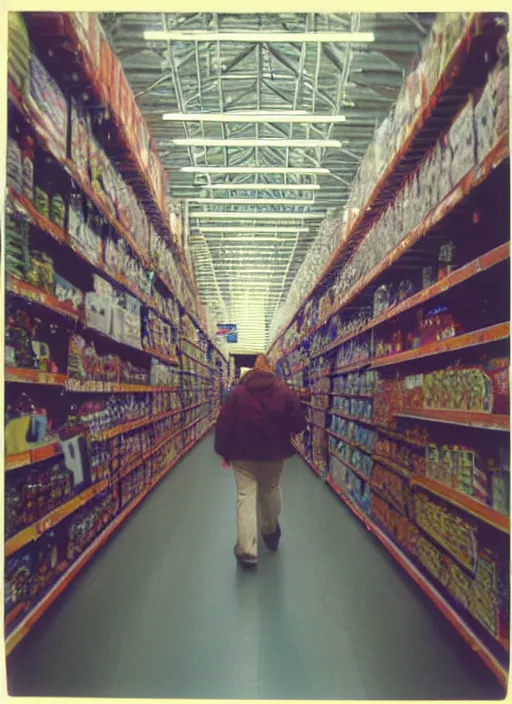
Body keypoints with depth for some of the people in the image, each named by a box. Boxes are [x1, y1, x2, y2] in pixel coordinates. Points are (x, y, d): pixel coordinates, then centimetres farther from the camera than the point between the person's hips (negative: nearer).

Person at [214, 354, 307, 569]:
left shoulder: (237, 392, -3)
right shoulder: (285, 392, -4)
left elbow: (224, 424, -4)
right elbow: (298, 424, -3)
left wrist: (223, 451, 5)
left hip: (243, 454, -1)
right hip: (274, 453, 2)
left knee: (246, 496, -1)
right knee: (271, 490, 21)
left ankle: (247, 551, -5)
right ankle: (271, 532, 41)